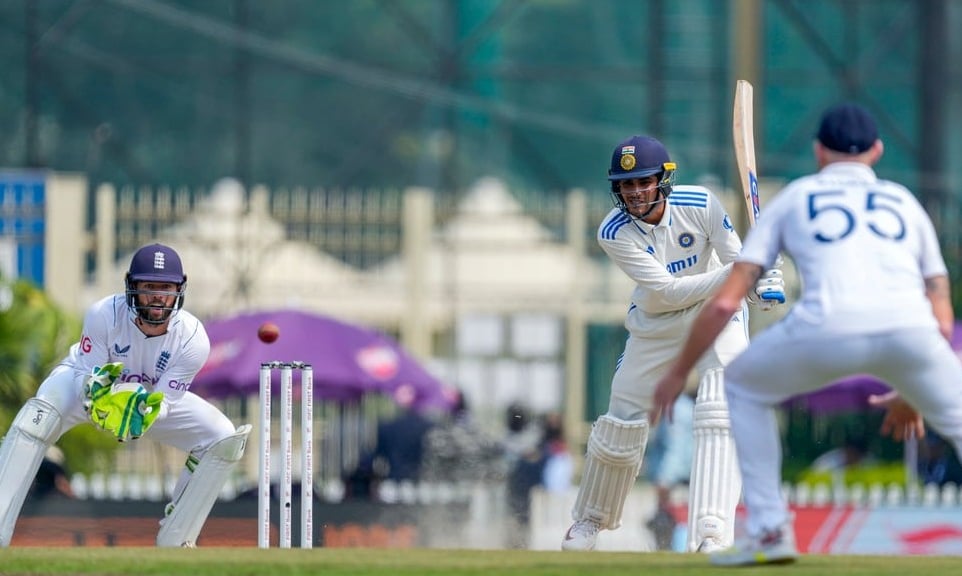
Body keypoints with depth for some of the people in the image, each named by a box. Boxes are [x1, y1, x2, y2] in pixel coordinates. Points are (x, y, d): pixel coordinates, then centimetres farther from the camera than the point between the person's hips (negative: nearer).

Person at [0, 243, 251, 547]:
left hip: (152, 397, 3)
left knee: (225, 439, -15)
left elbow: (165, 402, -23)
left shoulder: (193, 339, -28)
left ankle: (174, 542, -1)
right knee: (38, 416, -36)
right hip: (89, 377, -3)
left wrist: (147, 412, -46)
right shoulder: (103, 314, -33)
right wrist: (97, 392, -48)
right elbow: (87, 378, -25)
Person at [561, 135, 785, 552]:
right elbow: (667, 292, -29)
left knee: (719, 415, -22)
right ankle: (590, 520, 33)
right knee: (622, 422, 7)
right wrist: (735, 272, -40)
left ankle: (712, 534, -29)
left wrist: (765, 280, -39)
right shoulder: (614, 233, -24)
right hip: (655, 325, 1)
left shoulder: (700, 205, -23)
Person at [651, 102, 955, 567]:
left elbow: (725, 302, 20)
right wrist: (910, 395, 43)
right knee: (956, 419, 22)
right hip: (909, 332, 1)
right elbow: (941, 317, 29)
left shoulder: (793, 198, 27)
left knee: (743, 388, 27)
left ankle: (770, 531, 17)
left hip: (827, 329, -1)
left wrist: (678, 374, 32)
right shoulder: (905, 201, 32)